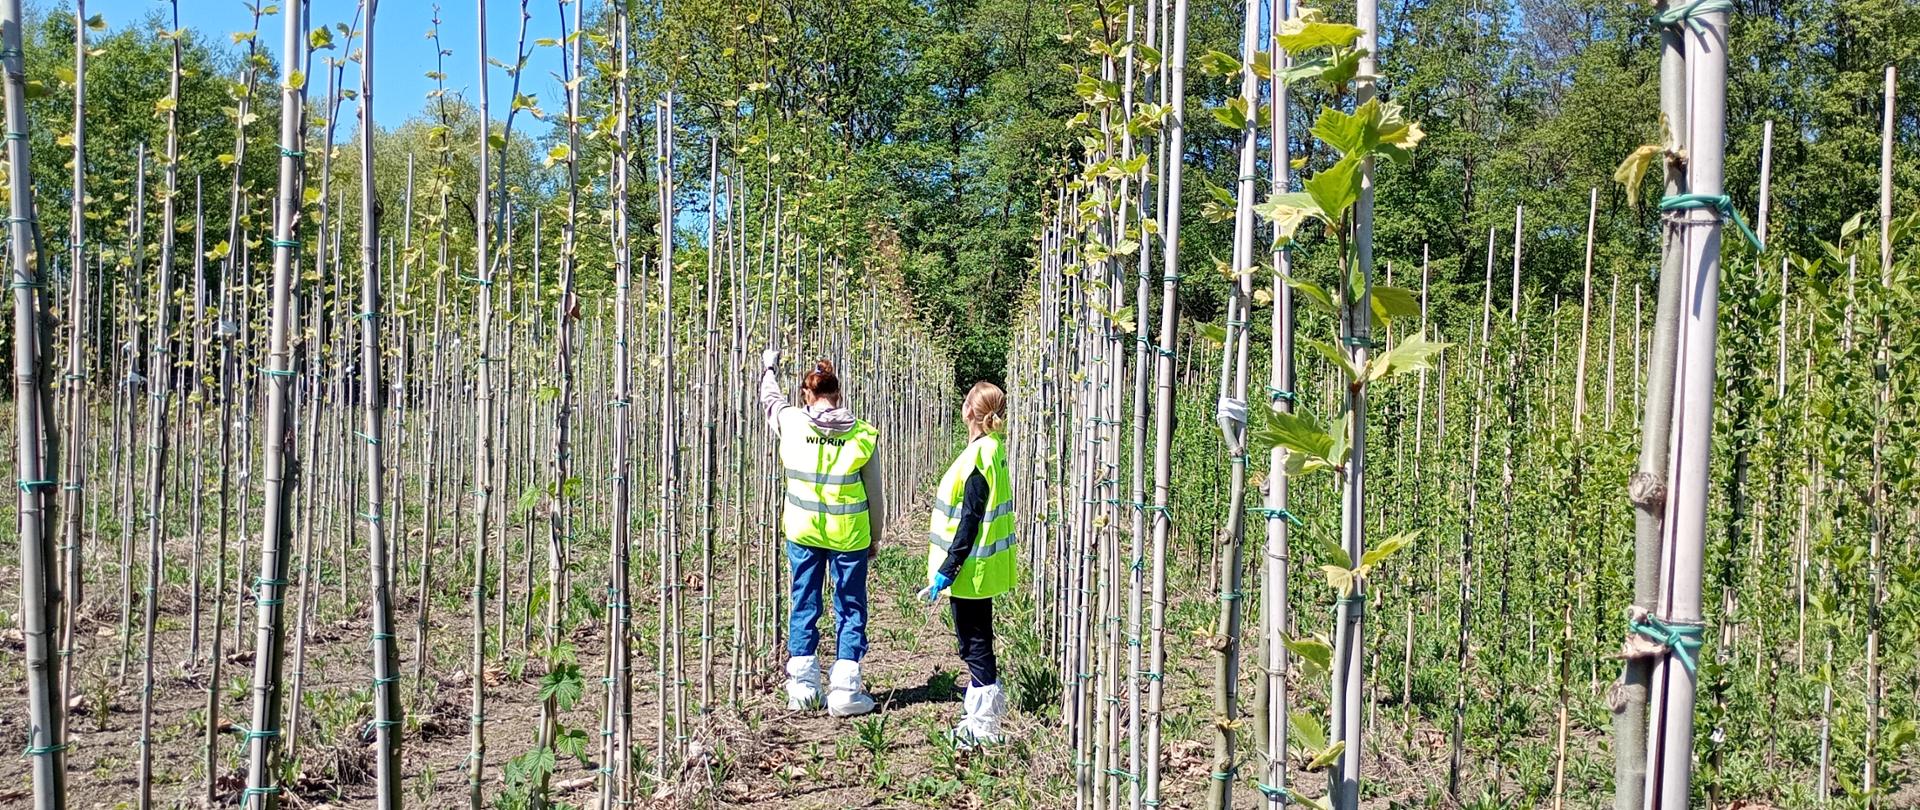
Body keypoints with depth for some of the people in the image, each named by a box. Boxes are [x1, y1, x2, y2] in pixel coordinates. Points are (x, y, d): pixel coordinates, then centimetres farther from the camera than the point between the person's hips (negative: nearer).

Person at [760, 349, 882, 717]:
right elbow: (874, 495, 0)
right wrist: (875, 537, 13)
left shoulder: (791, 423, -5)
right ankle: (845, 690, 8)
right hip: (849, 535, -1)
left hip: (803, 531, 1)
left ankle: (802, 687, 17)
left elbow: (770, 398, 19)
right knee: (851, 610, 9)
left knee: (804, 606, 13)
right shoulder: (864, 434, -7)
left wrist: (770, 366, 39)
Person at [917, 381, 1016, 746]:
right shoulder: (994, 449, 8)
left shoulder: (977, 457, -21)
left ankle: (984, 726, 8)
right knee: (978, 642, 18)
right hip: (984, 567, 10)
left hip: (971, 569, -10)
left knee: (975, 644, 0)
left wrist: (946, 570, -20)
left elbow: (969, 523, -22)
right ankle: (983, 715, 29)